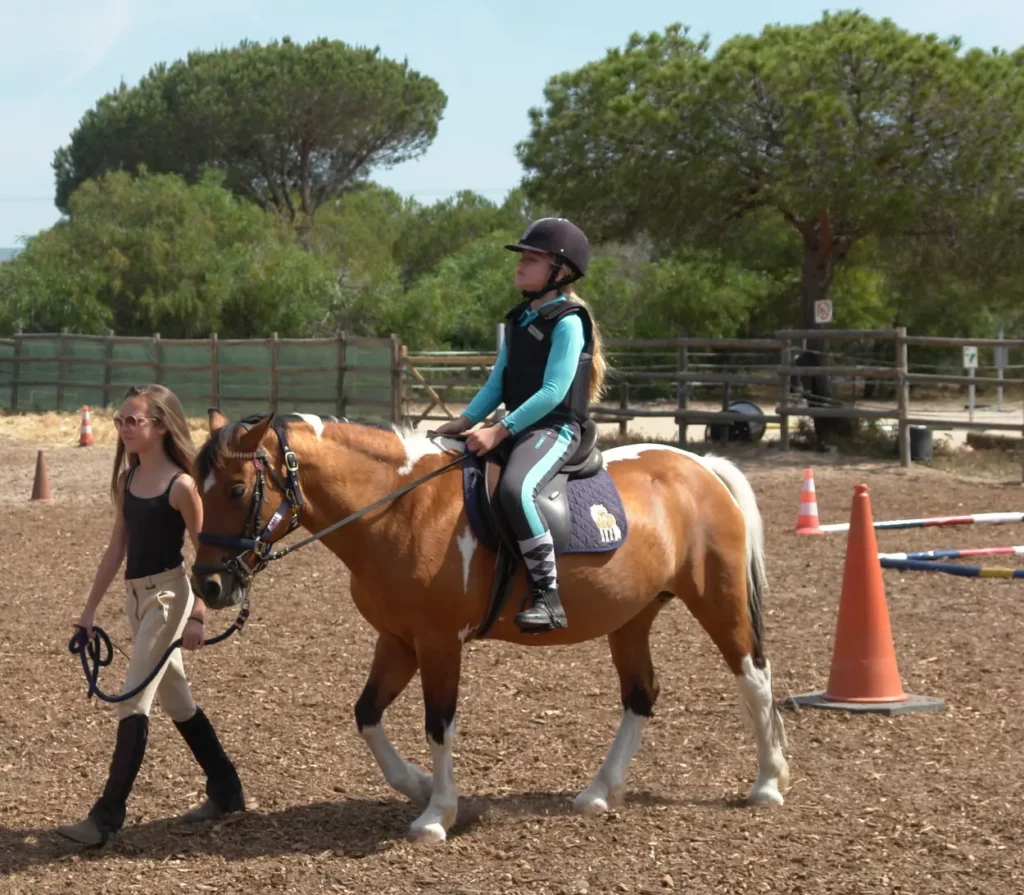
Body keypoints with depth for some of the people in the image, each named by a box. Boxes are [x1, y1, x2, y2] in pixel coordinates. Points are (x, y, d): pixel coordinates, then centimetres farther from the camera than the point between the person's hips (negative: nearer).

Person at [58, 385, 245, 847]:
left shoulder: (181, 485, -13)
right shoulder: (128, 480, 9)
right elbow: (117, 548, 14)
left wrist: (197, 616, -17)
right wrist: (90, 608, 13)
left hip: (168, 594, -8)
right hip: (137, 595, 8)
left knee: (133, 701, -10)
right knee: (175, 699, 15)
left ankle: (107, 816, -9)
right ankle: (225, 790, 28)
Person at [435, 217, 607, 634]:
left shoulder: (567, 322, -11)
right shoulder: (519, 320, 16)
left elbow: (553, 392, -19)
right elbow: (497, 383, 17)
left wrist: (499, 430, -23)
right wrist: (464, 421, 3)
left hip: (555, 428, -10)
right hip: (515, 426, 10)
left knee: (515, 489, -37)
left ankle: (547, 595, -32)